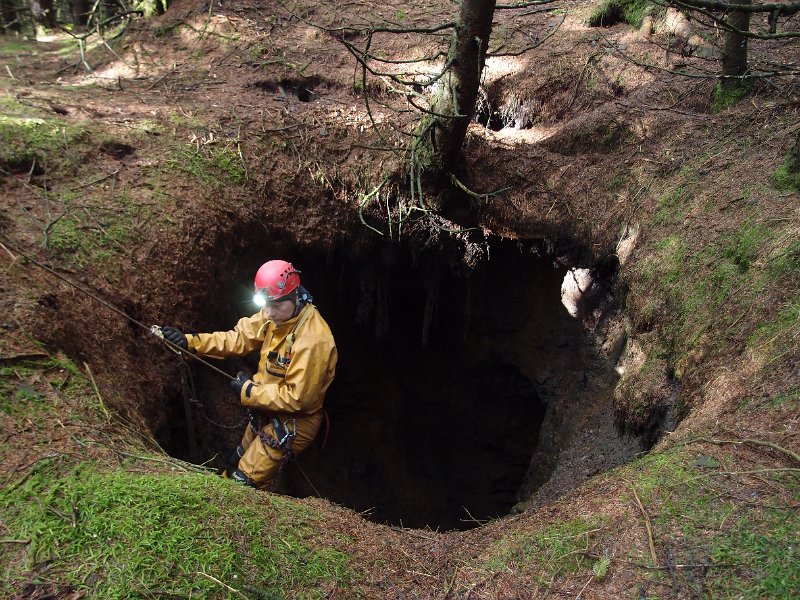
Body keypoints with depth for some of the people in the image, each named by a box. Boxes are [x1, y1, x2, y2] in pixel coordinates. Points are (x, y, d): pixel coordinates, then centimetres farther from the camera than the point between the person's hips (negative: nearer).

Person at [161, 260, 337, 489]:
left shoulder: (312, 340, -33)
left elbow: (297, 398, -29)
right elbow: (238, 338, -4)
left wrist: (249, 391, -20)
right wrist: (190, 341, -14)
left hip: (290, 425, -8)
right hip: (265, 413, 8)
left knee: (243, 483, 2)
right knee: (240, 461, 30)